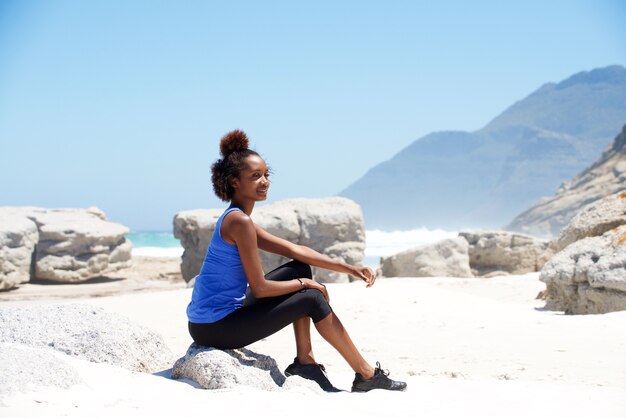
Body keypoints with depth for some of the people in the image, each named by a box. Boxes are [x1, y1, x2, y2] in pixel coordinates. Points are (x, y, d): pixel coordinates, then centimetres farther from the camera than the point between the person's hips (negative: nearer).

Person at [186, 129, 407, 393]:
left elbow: (295, 250, 14)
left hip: (212, 319, 10)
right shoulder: (239, 222, -19)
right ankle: (368, 376, 7)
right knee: (313, 299, -5)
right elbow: (260, 288, -19)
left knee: (300, 269, 14)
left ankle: (305, 361, 15)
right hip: (216, 328, -10)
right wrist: (305, 283, -2)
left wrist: (348, 268, 8)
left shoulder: (235, 219, 12)